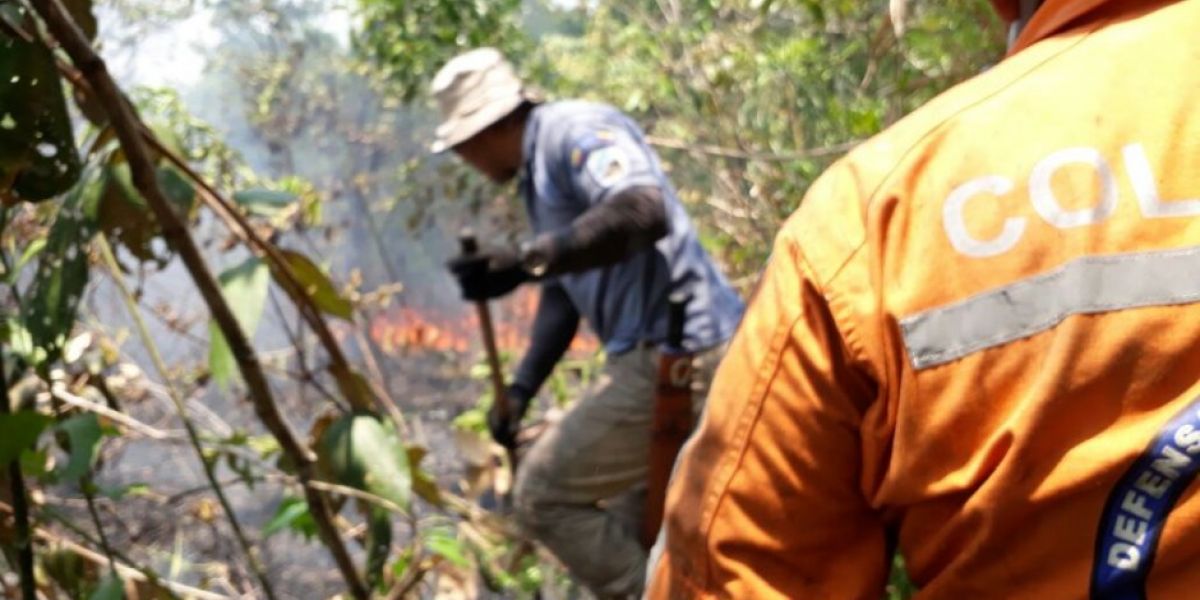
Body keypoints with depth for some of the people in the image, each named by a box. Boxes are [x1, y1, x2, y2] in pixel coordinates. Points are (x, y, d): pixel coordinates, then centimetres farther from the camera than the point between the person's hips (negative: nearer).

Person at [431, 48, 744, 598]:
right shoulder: (539, 173, 19)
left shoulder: (575, 131, -12)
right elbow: (563, 294, 23)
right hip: (668, 356, 11)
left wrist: (526, 261, -35)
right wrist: (519, 388, 16)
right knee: (626, 520, 22)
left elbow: (644, 213, -31)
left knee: (544, 495, -5)